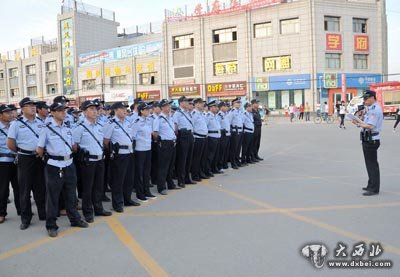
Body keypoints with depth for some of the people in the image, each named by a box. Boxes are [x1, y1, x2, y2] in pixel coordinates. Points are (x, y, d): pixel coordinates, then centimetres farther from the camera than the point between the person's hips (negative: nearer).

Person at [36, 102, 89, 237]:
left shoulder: (67, 128, 8)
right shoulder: (47, 129, -8)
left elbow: (73, 146, 18)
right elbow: (39, 150, -3)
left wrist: (69, 155, 9)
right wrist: (47, 158, 8)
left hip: (69, 165, 5)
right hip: (54, 166, -5)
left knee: (71, 194, 16)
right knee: (52, 196, 5)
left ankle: (75, 219, 30)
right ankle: (51, 225, 16)